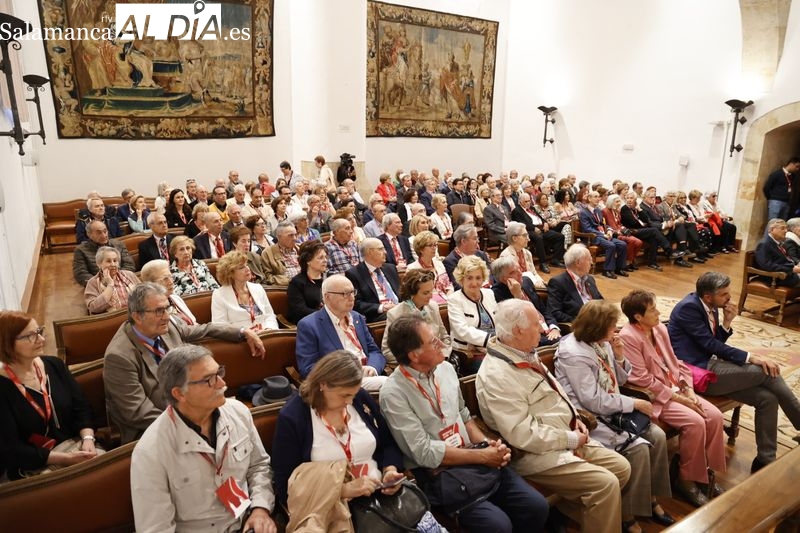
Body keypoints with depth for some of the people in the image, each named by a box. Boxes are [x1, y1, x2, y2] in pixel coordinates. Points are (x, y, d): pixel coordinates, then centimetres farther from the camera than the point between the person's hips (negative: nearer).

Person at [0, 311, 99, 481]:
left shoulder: (54, 365, 6)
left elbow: (81, 407, 6)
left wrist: (88, 439, -13)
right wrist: (64, 459, -19)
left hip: (75, 445, 5)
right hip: (33, 468, -5)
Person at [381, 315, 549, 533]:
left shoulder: (445, 368, 4)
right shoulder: (394, 393, -17)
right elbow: (425, 453, -18)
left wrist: (487, 444, -3)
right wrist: (482, 455, -15)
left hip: (473, 460, 6)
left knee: (536, 506, -7)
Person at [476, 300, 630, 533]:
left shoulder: (525, 354, 5)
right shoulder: (496, 376, -25)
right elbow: (524, 435, -25)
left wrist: (574, 417, 4)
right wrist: (571, 439, -16)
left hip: (567, 438, 10)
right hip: (538, 453, -10)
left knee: (621, 467, 6)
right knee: (605, 484, -19)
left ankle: (569, 508, 16)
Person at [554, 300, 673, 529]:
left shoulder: (602, 343, 3)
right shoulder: (573, 354, -23)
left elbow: (618, 381, 14)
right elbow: (593, 401, -24)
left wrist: (619, 357, -5)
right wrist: (634, 403, -16)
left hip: (610, 410, 9)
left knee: (657, 436, -5)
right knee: (638, 448, -20)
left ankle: (651, 499, 11)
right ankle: (627, 516, -3)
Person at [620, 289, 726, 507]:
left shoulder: (660, 328, 7)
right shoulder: (628, 337, -19)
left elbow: (675, 363, 13)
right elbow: (643, 379, -20)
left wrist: (688, 391, -1)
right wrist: (677, 397, -16)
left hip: (676, 389, 8)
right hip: (653, 397, -8)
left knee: (715, 416, -9)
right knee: (695, 422, -24)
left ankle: (706, 471, 8)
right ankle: (687, 480, -4)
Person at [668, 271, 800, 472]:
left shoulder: (710, 307, 10)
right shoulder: (688, 307, -16)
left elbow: (716, 344, 12)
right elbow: (710, 344, -18)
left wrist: (727, 322, -3)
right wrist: (751, 357, -17)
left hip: (709, 365, 9)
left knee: (767, 397, -5)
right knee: (766, 371, -16)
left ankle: (765, 460, 5)